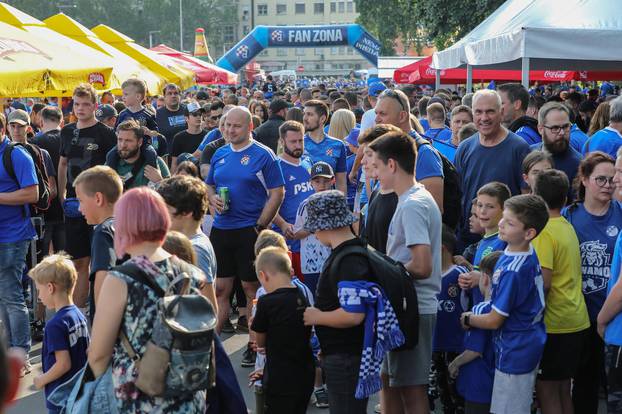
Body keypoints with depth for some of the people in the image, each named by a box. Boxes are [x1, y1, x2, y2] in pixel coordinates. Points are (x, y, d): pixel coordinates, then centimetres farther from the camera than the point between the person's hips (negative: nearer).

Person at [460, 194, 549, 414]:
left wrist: (468, 319, -2)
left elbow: (494, 320, -20)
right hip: (530, 344, 9)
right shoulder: (530, 254, 0)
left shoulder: (513, 271, -28)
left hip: (514, 352, -9)